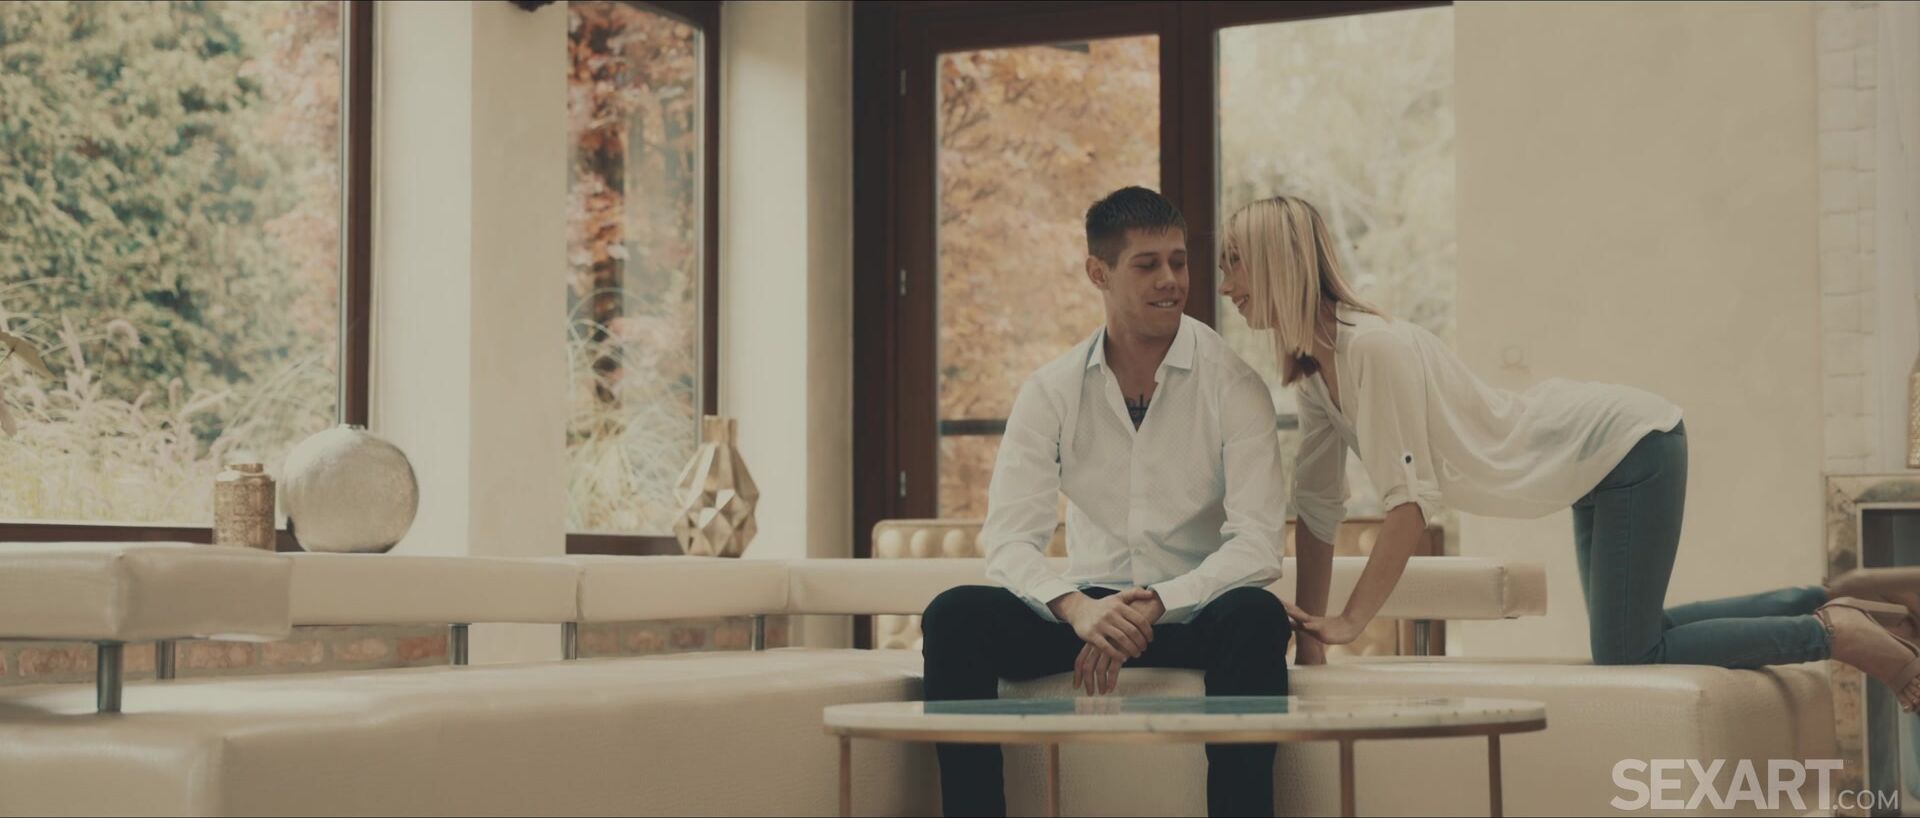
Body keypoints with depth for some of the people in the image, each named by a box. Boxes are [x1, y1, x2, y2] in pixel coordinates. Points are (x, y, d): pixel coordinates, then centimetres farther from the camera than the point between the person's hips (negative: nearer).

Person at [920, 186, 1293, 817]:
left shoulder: (1232, 385, -6)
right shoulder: (1052, 391, 1)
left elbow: (1258, 545, -15)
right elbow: (1008, 538, -8)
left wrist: (1155, 607, -29)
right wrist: (1077, 608, -29)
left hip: (1196, 611, -2)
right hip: (1088, 606, 2)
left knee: (1255, 617, -36)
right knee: (953, 617, -22)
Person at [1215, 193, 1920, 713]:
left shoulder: (1372, 347, -29)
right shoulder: (1313, 374, -3)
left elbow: (1410, 500, -31)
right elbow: (1318, 510, 2)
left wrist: (1350, 623, -26)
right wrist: (1309, 633, 0)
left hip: (1633, 445, -9)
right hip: (1598, 459, 9)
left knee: (1626, 658, -8)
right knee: (1629, 635, 19)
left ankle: (1832, 632, 4)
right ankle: (1827, 602, 26)